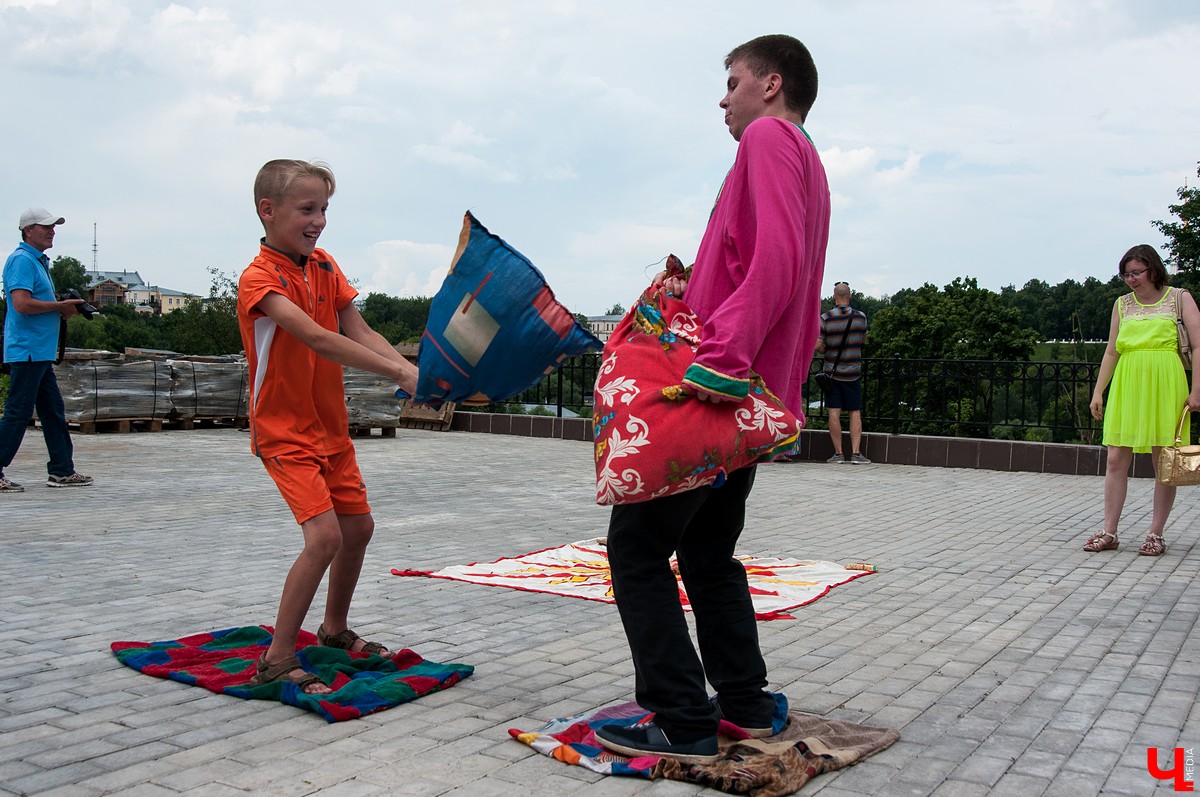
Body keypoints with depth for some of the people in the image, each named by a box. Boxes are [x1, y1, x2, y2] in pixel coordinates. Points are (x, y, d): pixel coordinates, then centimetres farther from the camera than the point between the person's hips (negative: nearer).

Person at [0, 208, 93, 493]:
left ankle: (62, 471, 17)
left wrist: (63, 307, 7)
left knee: (54, 411, 12)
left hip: (40, 353, 10)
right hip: (26, 350, -10)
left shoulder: (38, 261, 19)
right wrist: (60, 306, -13)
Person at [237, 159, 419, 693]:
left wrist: (412, 370, -20)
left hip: (330, 426, 8)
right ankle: (277, 659, -6)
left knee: (358, 527, 15)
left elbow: (360, 332, -3)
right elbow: (317, 339, -32)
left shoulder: (325, 268, 6)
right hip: (284, 430, -8)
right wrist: (398, 373, -38)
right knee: (325, 535, -20)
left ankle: (335, 630, 36)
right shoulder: (259, 278, -19)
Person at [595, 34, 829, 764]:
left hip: (717, 393, -10)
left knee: (637, 547, -4)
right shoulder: (810, 166, 22)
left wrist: (721, 358, -30)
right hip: (750, 402, 10)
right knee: (709, 552, 18)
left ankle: (683, 725, -1)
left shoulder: (769, 137, -7)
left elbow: (775, 261, -23)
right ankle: (747, 704, 22)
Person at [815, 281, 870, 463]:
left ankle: (838, 453, 3)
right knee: (855, 413, 6)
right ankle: (856, 453, -1)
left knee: (834, 412, 2)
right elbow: (863, 340, 12)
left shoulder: (826, 318, -9)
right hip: (852, 373, 1)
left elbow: (817, 345, -12)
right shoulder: (861, 317, -3)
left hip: (832, 372, -1)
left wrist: (827, 351, 7)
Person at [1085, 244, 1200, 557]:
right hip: (1126, 386, 3)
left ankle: (1156, 534, 9)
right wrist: (1097, 392, 11)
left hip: (1165, 385, -3)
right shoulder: (1122, 304, 15)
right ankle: (1109, 532, 3)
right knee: (1116, 460, -2)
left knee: (1165, 462, 1)